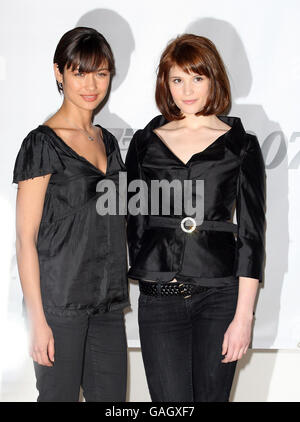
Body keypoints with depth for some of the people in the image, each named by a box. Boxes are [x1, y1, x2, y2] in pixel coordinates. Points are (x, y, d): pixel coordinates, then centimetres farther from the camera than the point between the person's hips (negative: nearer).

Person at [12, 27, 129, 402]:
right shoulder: (43, 143, -8)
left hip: (107, 301, 7)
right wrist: (37, 319, -15)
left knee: (111, 396, 9)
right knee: (60, 395, 1)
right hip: (60, 300, -6)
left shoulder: (107, 141, 13)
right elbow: (25, 238, -11)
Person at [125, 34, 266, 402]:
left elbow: (251, 233, 0)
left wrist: (243, 316, -6)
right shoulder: (145, 142, 9)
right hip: (159, 299, 1)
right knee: (170, 401, -3)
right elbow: (134, 221, 14)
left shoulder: (242, 146, 4)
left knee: (212, 396, 4)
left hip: (220, 296, -1)